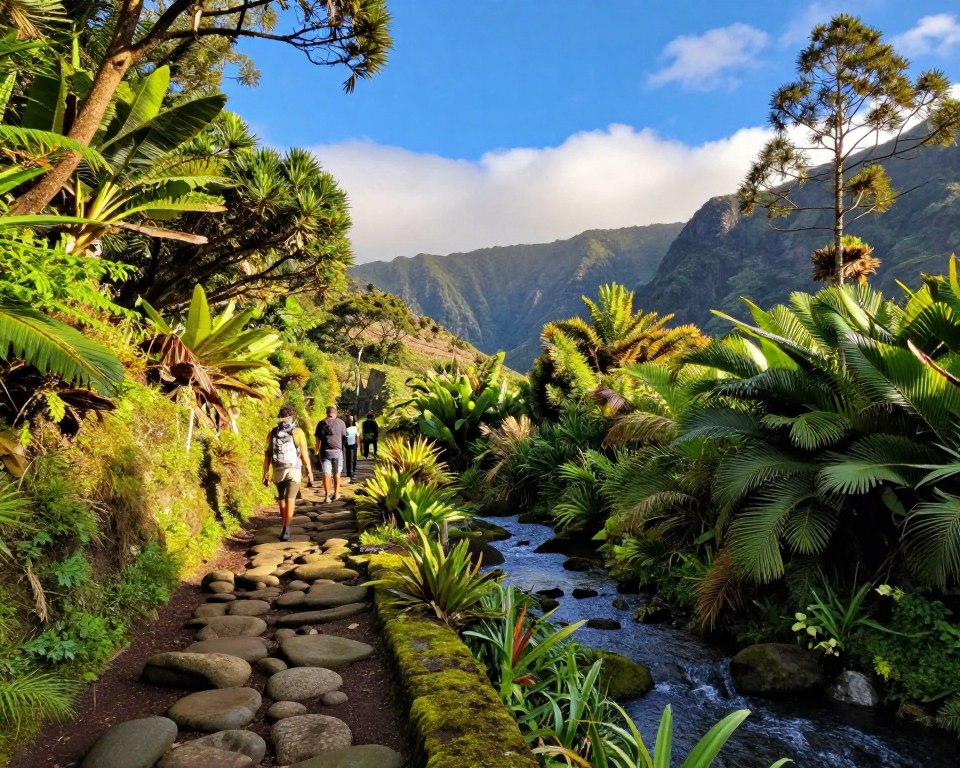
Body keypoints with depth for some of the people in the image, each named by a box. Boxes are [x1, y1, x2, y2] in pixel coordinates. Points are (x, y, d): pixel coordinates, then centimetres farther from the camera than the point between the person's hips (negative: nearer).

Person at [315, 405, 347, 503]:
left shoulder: (321, 423, 3)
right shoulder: (341, 423, 2)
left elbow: (318, 439, 4)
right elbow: (344, 438, 5)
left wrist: (317, 451, 13)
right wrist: (344, 450, 16)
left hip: (325, 451, 0)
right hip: (337, 451, 0)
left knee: (326, 473, 1)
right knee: (336, 473, 12)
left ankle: (327, 495, -6)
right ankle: (336, 494, 17)